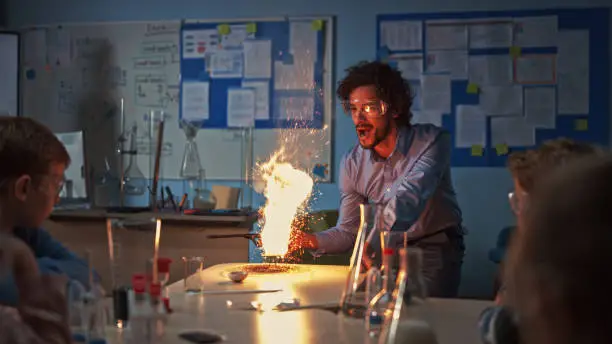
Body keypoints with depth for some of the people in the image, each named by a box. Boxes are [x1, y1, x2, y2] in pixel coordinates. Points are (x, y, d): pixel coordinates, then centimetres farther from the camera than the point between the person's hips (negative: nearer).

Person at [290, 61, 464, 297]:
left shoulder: (431, 141, -19)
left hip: (435, 245, -3)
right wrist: (309, 240, -24)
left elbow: (407, 201, -35)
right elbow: (347, 231, -3)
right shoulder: (352, 164, -6)